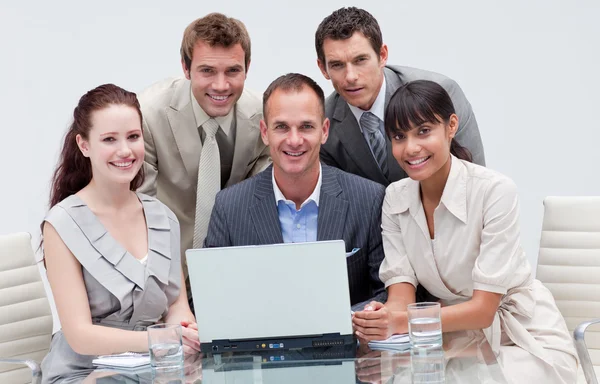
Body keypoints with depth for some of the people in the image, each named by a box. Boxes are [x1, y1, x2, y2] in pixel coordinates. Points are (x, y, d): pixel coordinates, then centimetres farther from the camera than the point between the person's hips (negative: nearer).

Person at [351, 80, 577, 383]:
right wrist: (383, 316, -32)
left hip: (525, 339, -4)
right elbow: (401, 284, -7)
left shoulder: (494, 191, -20)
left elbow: (483, 309, -22)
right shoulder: (395, 198, -2)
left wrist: (401, 322, -36)